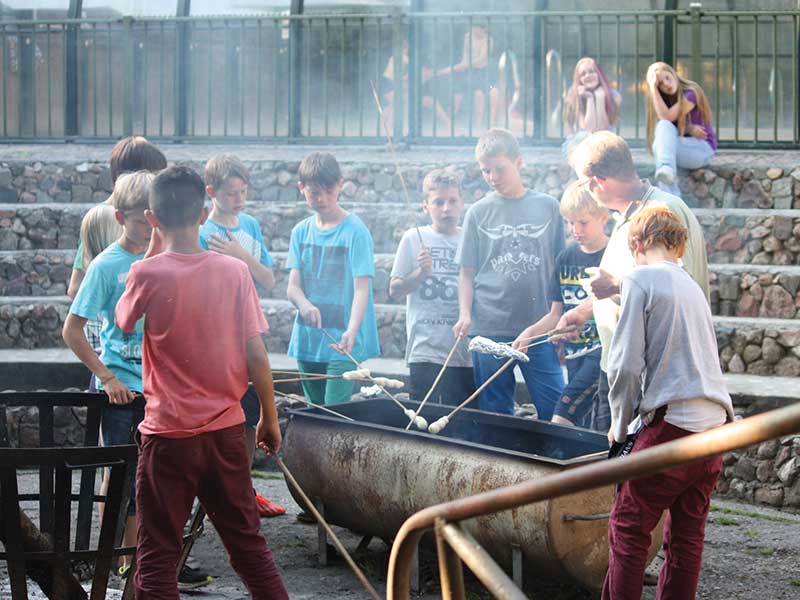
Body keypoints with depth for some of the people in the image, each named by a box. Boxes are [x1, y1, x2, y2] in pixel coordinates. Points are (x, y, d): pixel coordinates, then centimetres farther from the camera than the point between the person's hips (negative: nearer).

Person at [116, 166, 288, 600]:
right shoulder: (234, 271, -5)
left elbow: (123, 320, 9)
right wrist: (270, 418, 10)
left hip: (168, 436, -3)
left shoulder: (148, 273, -12)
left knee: (156, 558, 3)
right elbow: (256, 353, -2)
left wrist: (153, 250, 10)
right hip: (226, 431, 3)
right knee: (247, 543, 16)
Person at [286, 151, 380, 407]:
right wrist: (305, 305, -22)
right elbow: (293, 287, 3)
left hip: (342, 341, -5)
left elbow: (362, 287, -14)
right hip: (307, 339, 5)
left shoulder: (355, 231, -7)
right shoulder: (301, 231, 8)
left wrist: (351, 331, -31)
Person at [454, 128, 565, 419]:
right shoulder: (478, 212, 6)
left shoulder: (547, 207, 6)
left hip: (539, 326, 0)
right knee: (496, 413, 6)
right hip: (489, 328, 0)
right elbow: (467, 272, 8)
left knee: (556, 410, -4)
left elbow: (559, 267, 10)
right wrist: (465, 314, -7)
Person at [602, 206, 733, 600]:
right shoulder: (692, 287, 20)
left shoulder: (641, 279, -3)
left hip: (672, 423, -7)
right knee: (688, 534, 10)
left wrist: (620, 424, 4)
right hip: (714, 424, 7)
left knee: (628, 527, 0)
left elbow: (627, 364, -9)